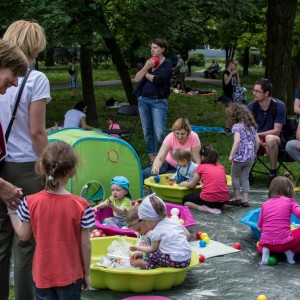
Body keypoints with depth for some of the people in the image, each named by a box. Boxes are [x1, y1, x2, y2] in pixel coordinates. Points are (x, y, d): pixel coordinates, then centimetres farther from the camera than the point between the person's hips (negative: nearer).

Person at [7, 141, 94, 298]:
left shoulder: (31, 202, -11)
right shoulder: (80, 205, -14)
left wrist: (11, 210, 14)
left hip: (42, 275, 1)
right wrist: (86, 273, 4)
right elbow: (85, 244, -9)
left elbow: (23, 235, 0)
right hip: (70, 276, -1)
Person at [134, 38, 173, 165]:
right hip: (143, 100, 6)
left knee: (159, 134, -12)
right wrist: (146, 68, -10)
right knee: (147, 132, 10)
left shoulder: (167, 65, -5)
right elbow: (137, 79, 4)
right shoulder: (149, 62, 13)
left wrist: (146, 74, -2)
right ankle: (152, 159, 19)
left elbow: (158, 79, -20)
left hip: (158, 102, -6)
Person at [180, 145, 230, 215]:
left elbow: (192, 185, 13)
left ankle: (202, 208, -7)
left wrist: (184, 183, 35)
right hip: (223, 200, 5)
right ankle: (217, 207, 9)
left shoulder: (201, 167, 3)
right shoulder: (221, 167, 13)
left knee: (185, 200, 19)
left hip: (208, 200, -5)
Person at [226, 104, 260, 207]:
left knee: (234, 176, 12)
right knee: (245, 177, 13)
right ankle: (245, 199, 9)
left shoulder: (236, 126, -10)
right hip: (250, 157, 6)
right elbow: (258, 141, 9)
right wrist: (254, 153, 21)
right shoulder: (252, 126, 10)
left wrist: (231, 155, -22)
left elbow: (237, 141, -23)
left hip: (240, 156, -6)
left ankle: (237, 198, 14)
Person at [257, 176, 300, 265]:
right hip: (285, 242, -4)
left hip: (266, 242, 4)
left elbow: (259, 228, 17)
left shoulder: (265, 204, 13)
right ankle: (291, 251, 0)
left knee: (260, 245, 38)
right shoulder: (289, 201, 4)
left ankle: (265, 251, 4)